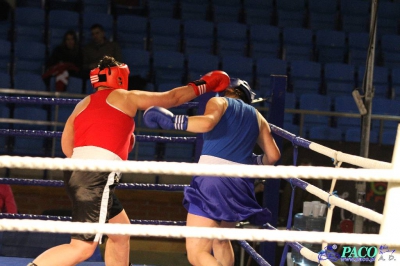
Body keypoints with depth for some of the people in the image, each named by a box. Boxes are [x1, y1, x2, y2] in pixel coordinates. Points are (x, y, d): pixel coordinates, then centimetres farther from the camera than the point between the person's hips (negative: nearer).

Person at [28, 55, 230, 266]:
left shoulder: (83, 104, 21)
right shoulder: (126, 97, 7)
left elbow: (67, 148, 18)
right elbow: (172, 98, 16)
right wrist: (204, 85, 28)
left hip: (77, 172, 8)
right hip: (98, 176, -8)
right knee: (82, 247, -12)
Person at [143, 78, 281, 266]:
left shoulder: (219, 102, 10)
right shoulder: (257, 117, 24)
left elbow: (207, 122, -14)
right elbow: (273, 155, 19)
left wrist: (171, 121, -6)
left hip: (214, 178, -6)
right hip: (242, 184, 6)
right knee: (219, 238, 31)